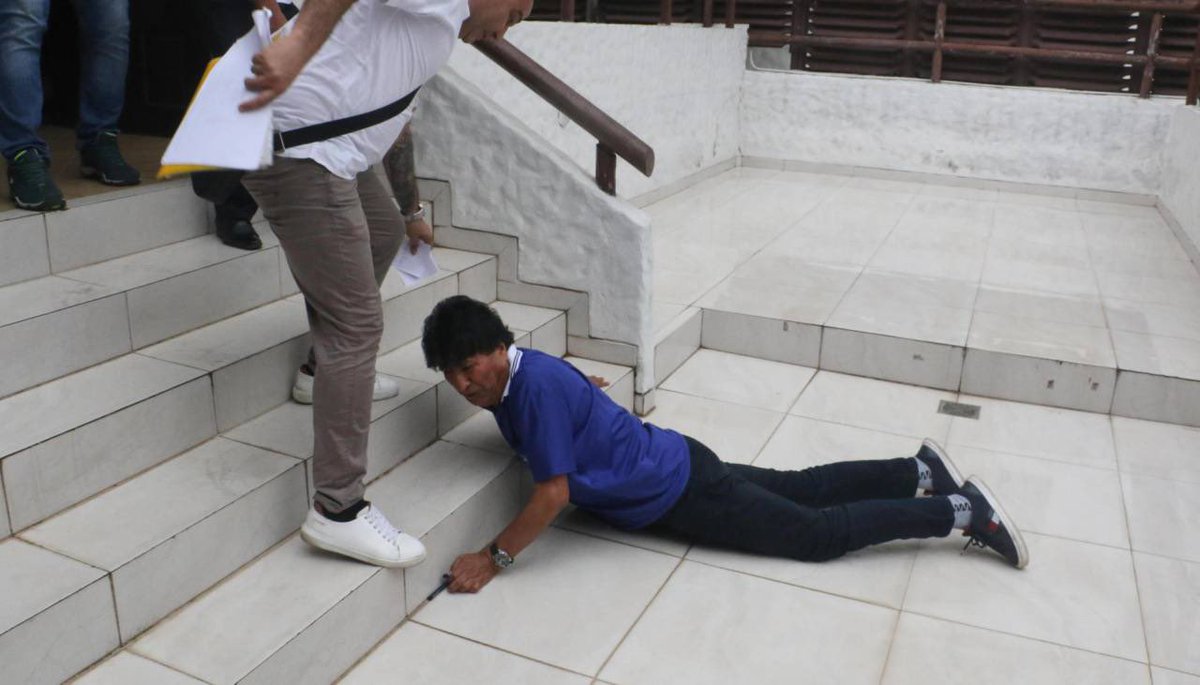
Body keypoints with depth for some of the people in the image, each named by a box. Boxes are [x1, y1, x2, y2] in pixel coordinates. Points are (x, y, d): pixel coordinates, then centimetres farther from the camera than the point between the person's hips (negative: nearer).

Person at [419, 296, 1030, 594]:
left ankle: (962, 510, 12)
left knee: (816, 533, 2)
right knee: (801, 488, 21)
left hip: (680, 491, -8)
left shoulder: (535, 385, -28)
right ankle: (920, 471, 33)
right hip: (668, 466, 8)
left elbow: (553, 493, -29)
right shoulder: (511, 378, 0)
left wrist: (492, 558, -25)